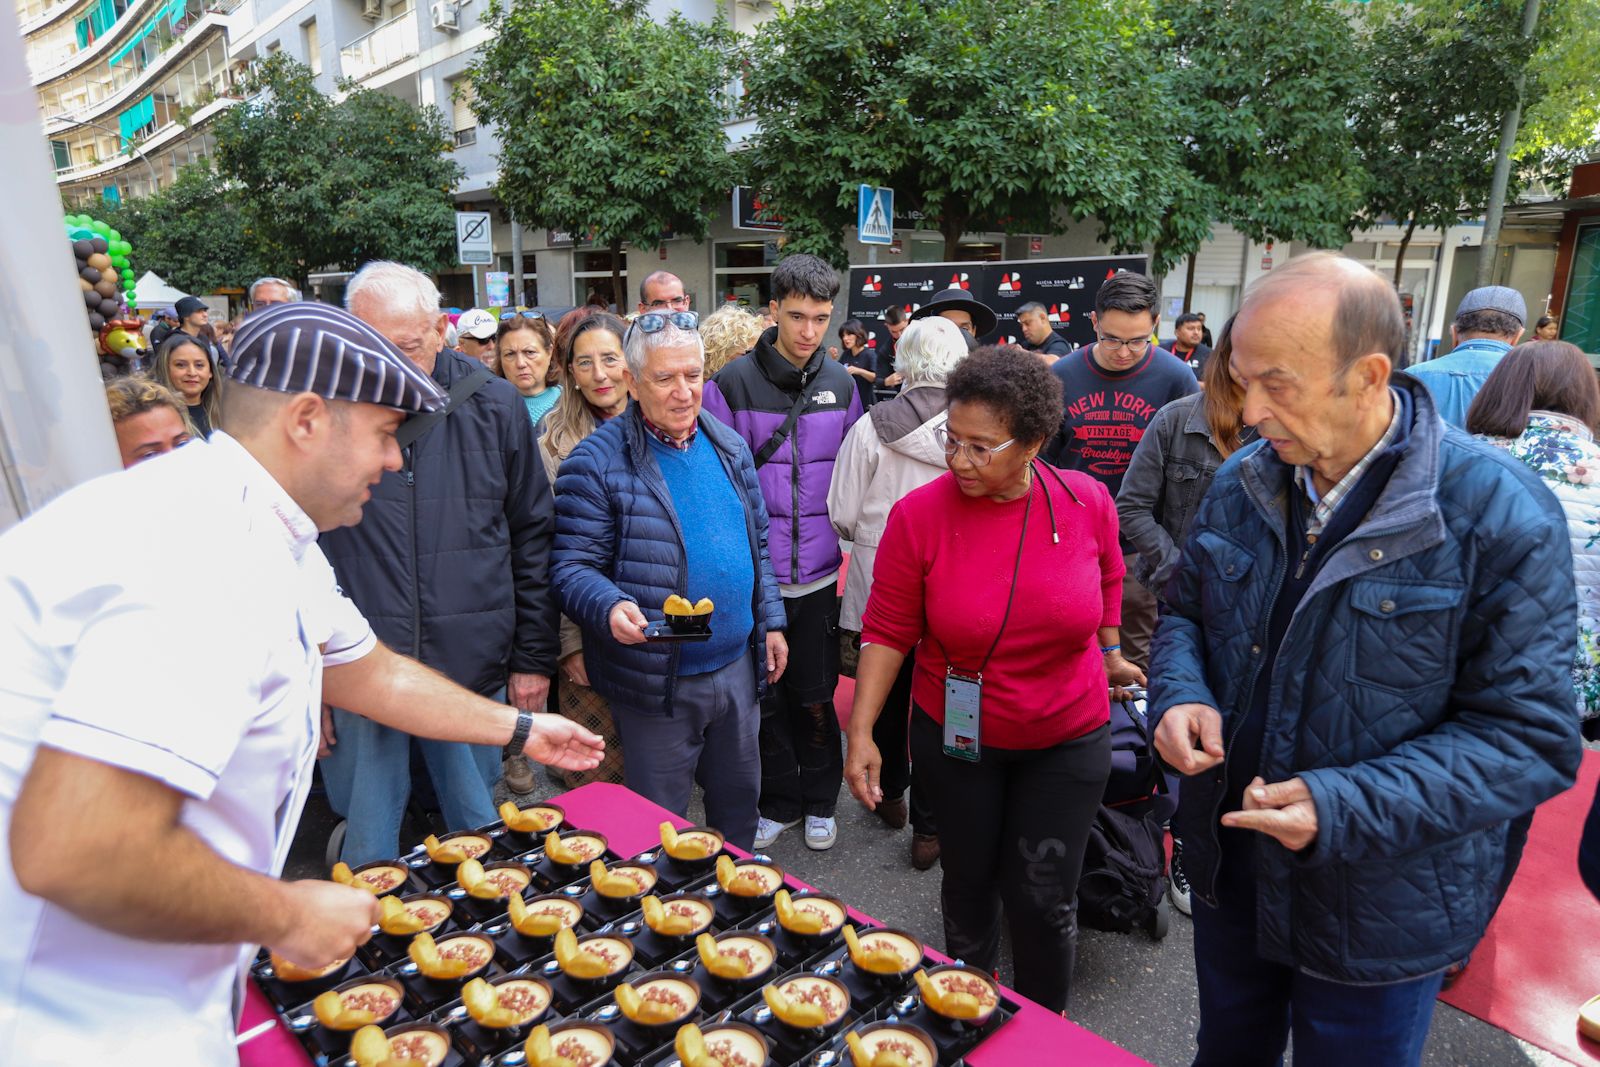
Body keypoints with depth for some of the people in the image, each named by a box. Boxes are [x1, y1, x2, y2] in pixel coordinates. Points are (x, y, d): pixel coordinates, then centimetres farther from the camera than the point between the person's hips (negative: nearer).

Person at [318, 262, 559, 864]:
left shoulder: (493, 406, -1)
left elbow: (533, 537, 4)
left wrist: (533, 658, 3)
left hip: (473, 669, 1)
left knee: (482, 838, 17)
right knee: (367, 847, 14)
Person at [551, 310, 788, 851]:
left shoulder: (729, 446, 7)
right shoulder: (597, 461, -12)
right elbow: (573, 565, -14)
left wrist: (770, 621, 12)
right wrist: (611, 608, -33)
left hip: (737, 666, 6)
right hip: (657, 681, -5)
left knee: (739, 795, 23)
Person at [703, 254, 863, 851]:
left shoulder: (841, 385, 4)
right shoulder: (734, 383, -6)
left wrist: (848, 550, 7)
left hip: (820, 575, 2)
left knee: (816, 697, 12)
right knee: (765, 697, 11)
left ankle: (819, 802, 34)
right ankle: (778, 802, 32)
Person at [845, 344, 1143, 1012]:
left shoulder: (1087, 502, -12)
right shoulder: (919, 514, -17)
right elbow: (887, 632, -11)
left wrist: (1109, 655, 21)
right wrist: (861, 732, -14)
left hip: (1067, 740, 0)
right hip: (955, 737, 0)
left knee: (1042, 901, 7)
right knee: (968, 886, 18)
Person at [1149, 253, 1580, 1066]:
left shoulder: (1499, 515, -21)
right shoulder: (1241, 484, -6)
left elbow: (1530, 739, -19)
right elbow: (1186, 611, 6)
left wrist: (1346, 812, -30)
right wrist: (1180, 694, -15)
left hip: (1377, 919, -4)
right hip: (1230, 874, 4)